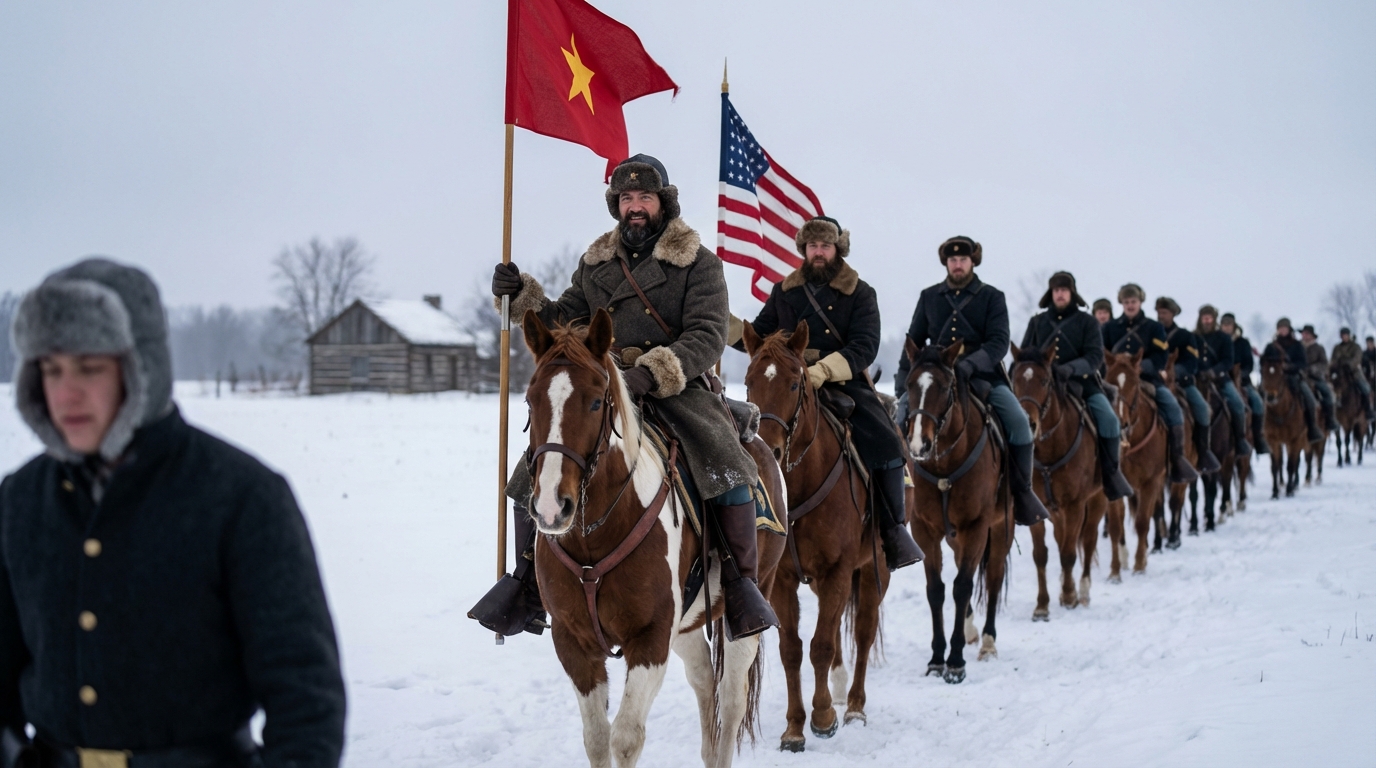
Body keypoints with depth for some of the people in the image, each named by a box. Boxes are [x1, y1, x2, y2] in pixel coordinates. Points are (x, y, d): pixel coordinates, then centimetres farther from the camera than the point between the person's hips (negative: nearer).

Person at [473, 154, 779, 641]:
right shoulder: (596, 263, 17)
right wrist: (523, 297, 0)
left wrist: (654, 372, -26)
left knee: (727, 467, -31)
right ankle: (528, 586, 8)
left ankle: (742, 583, -18)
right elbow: (565, 322, 19)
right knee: (532, 472, -10)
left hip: (678, 388, -4)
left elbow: (707, 335, -10)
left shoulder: (698, 264, 2)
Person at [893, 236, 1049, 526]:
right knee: (903, 410, -21)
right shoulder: (929, 297, 10)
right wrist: (903, 377, 2)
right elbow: (915, 340, 15)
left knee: (1017, 421, -24)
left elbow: (999, 342, -9)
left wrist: (970, 364, -27)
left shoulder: (992, 297, 3)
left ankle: (1022, 492, -10)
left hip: (984, 376, -2)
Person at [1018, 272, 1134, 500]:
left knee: (1108, 419, -23)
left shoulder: (1087, 323, 4)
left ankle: (1111, 472, -9)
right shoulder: (1037, 322, 11)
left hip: (1082, 383, -2)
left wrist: (1071, 368, -25)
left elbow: (1095, 357, -6)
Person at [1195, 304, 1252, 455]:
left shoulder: (1223, 338, 3)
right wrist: (1197, 372, -14)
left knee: (1237, 403, -19)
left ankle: (1240, 440, -6)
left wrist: (1214, 371, -22)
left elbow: (1228, 361, -6)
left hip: (1220, 379, -1)